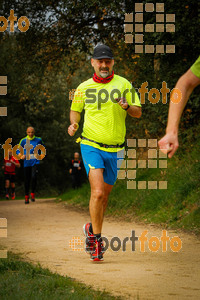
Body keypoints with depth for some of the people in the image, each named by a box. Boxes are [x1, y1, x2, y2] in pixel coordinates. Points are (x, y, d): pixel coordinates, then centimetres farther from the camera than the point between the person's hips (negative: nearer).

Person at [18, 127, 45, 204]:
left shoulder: (38, 140, 4)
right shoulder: (23, 141, 4)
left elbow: (43, 148, 21)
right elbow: (18, 150, 13)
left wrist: (42, 155, 6)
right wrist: (21, 156, -5)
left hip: (35, 162, -1)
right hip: (26, 163, 2)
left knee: (34, 177, -22)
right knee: (27, 180, 5)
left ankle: (32, 193, -4)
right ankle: (26, 197, 20)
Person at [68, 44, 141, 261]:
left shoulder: (124, 84, 4)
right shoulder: (84, 88, 5)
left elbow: (138, 113, 4)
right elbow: (75, 110, 20)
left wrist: (126, 106, -18)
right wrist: (73, 124, -2)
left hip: (114, 149, 2)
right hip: (91, 145, -2)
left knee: (104, 194, 12)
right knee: (98, 191, -19)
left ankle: (92, 229, 36)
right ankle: (96, 238, -9)